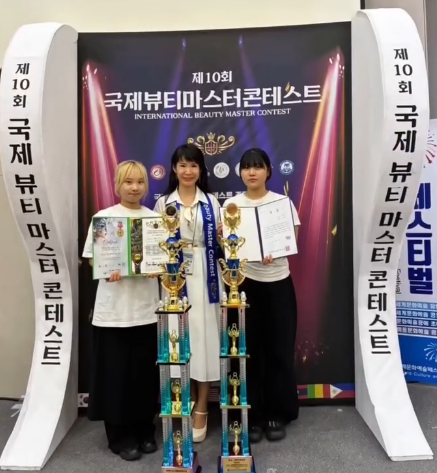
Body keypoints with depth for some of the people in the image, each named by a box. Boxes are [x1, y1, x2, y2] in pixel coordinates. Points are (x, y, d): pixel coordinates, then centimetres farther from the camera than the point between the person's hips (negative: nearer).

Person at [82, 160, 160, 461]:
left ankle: (145, 431, 32)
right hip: (113, 309, -2)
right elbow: (92, 258, 0)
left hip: (147, 308, 2)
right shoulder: (103, 217, -1)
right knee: (116, 373, 7)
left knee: (146, 373, 12)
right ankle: (121, 437, 26)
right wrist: (107, 271, -19)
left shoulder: (156, 219, 6)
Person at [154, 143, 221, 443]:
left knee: (205, 336, 3)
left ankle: (201, 410, 18)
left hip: (205, 276, 1)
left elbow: (220, 241, 10)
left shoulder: (211, 202, 8)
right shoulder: (163, 202, 6)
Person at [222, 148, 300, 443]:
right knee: (248, 350, 6)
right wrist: (223, 236, -16)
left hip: (277, 283, 0)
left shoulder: (282, 202, 0)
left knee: (279, 349, 7)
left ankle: (276, 415, 26)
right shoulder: (231, 204, 4)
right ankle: (253, 416, 23)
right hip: (244, 282, 1)